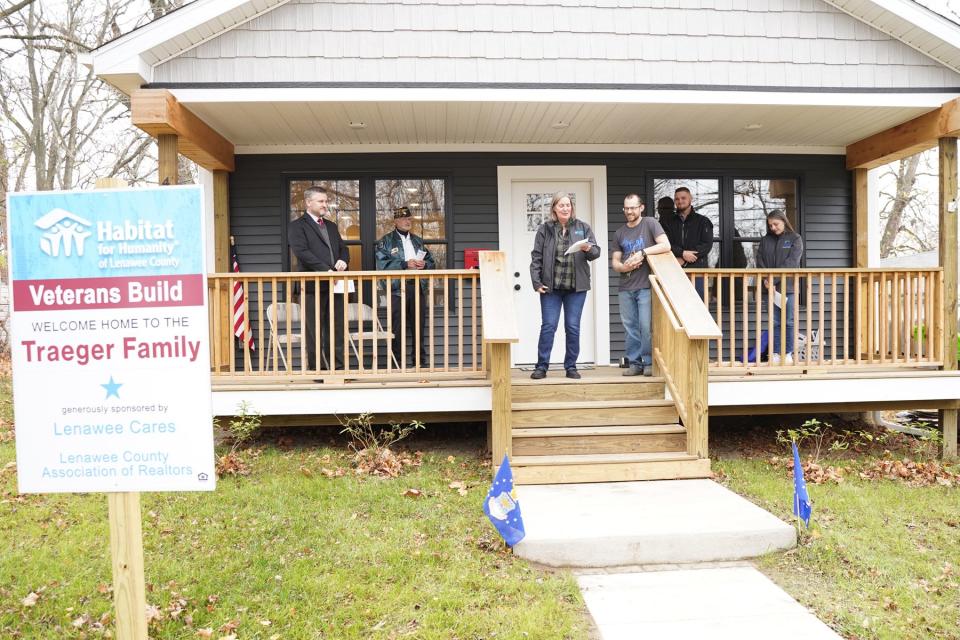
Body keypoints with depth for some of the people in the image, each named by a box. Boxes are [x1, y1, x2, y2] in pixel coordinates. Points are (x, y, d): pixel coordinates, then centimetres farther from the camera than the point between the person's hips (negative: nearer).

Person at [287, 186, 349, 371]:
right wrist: (327, 270, -20)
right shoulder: (297, 226, -1)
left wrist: (343, 261, -2)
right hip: (314, 286, -6)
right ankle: (315, 371, 6)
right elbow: (302, 252, -14)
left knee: (337, 331, 7)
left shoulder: (331, 226, 22)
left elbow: (343, 249, 22)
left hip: (335, 285, 6)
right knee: (314, 332, 0)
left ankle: (338, 368, 12)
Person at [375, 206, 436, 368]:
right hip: (397, 288, -4)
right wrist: (405, 264, -15)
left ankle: (420, 361, 15)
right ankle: (397, 363, 4)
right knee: (397, 329, -3)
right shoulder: (385, 241, 5)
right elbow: (382, 264, -9)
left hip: (418, 288, 4)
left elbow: (432, 262, 18)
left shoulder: (418, 241, 20)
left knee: (419, 327, 7)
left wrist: (423, 264, -4)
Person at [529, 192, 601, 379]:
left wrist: (589, 248, -19)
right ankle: (542, 366, 9)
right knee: (548, 326, 0)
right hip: (550, 287, -1)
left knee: (573, 328, 6)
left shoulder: (583, 227, 6)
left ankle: (571, 366, 16)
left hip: (576, 287, 1)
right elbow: (536, 258, 1)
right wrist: (537, 283, -5)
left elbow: (596, 252, 4)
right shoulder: (544, 229, 2)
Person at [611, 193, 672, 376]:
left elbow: (666, 246, -12)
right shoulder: (620, 233, 16)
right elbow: (614, 262, 15)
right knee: (630, 327, 7)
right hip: (626, 288, 5)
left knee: (646, 326, -7)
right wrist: (623, 266, -7)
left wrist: (642, 253, -17)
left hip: (646, 286, -5)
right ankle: (634, 363, 15)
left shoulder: (650, 224, 1)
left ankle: (649, 363, 5)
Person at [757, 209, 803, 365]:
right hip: (771, 287, 3)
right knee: (775, 322, 5)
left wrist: (774, 280, -17)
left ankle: (788, 354, 8)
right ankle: (776, 353, 9)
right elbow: (760, 261, 4)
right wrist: (766, 281, -12)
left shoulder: (795, 239, 1)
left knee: (789, 321, 1)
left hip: (789, 286, -3)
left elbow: (791, 263, -10)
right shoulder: (765, 240, 12)